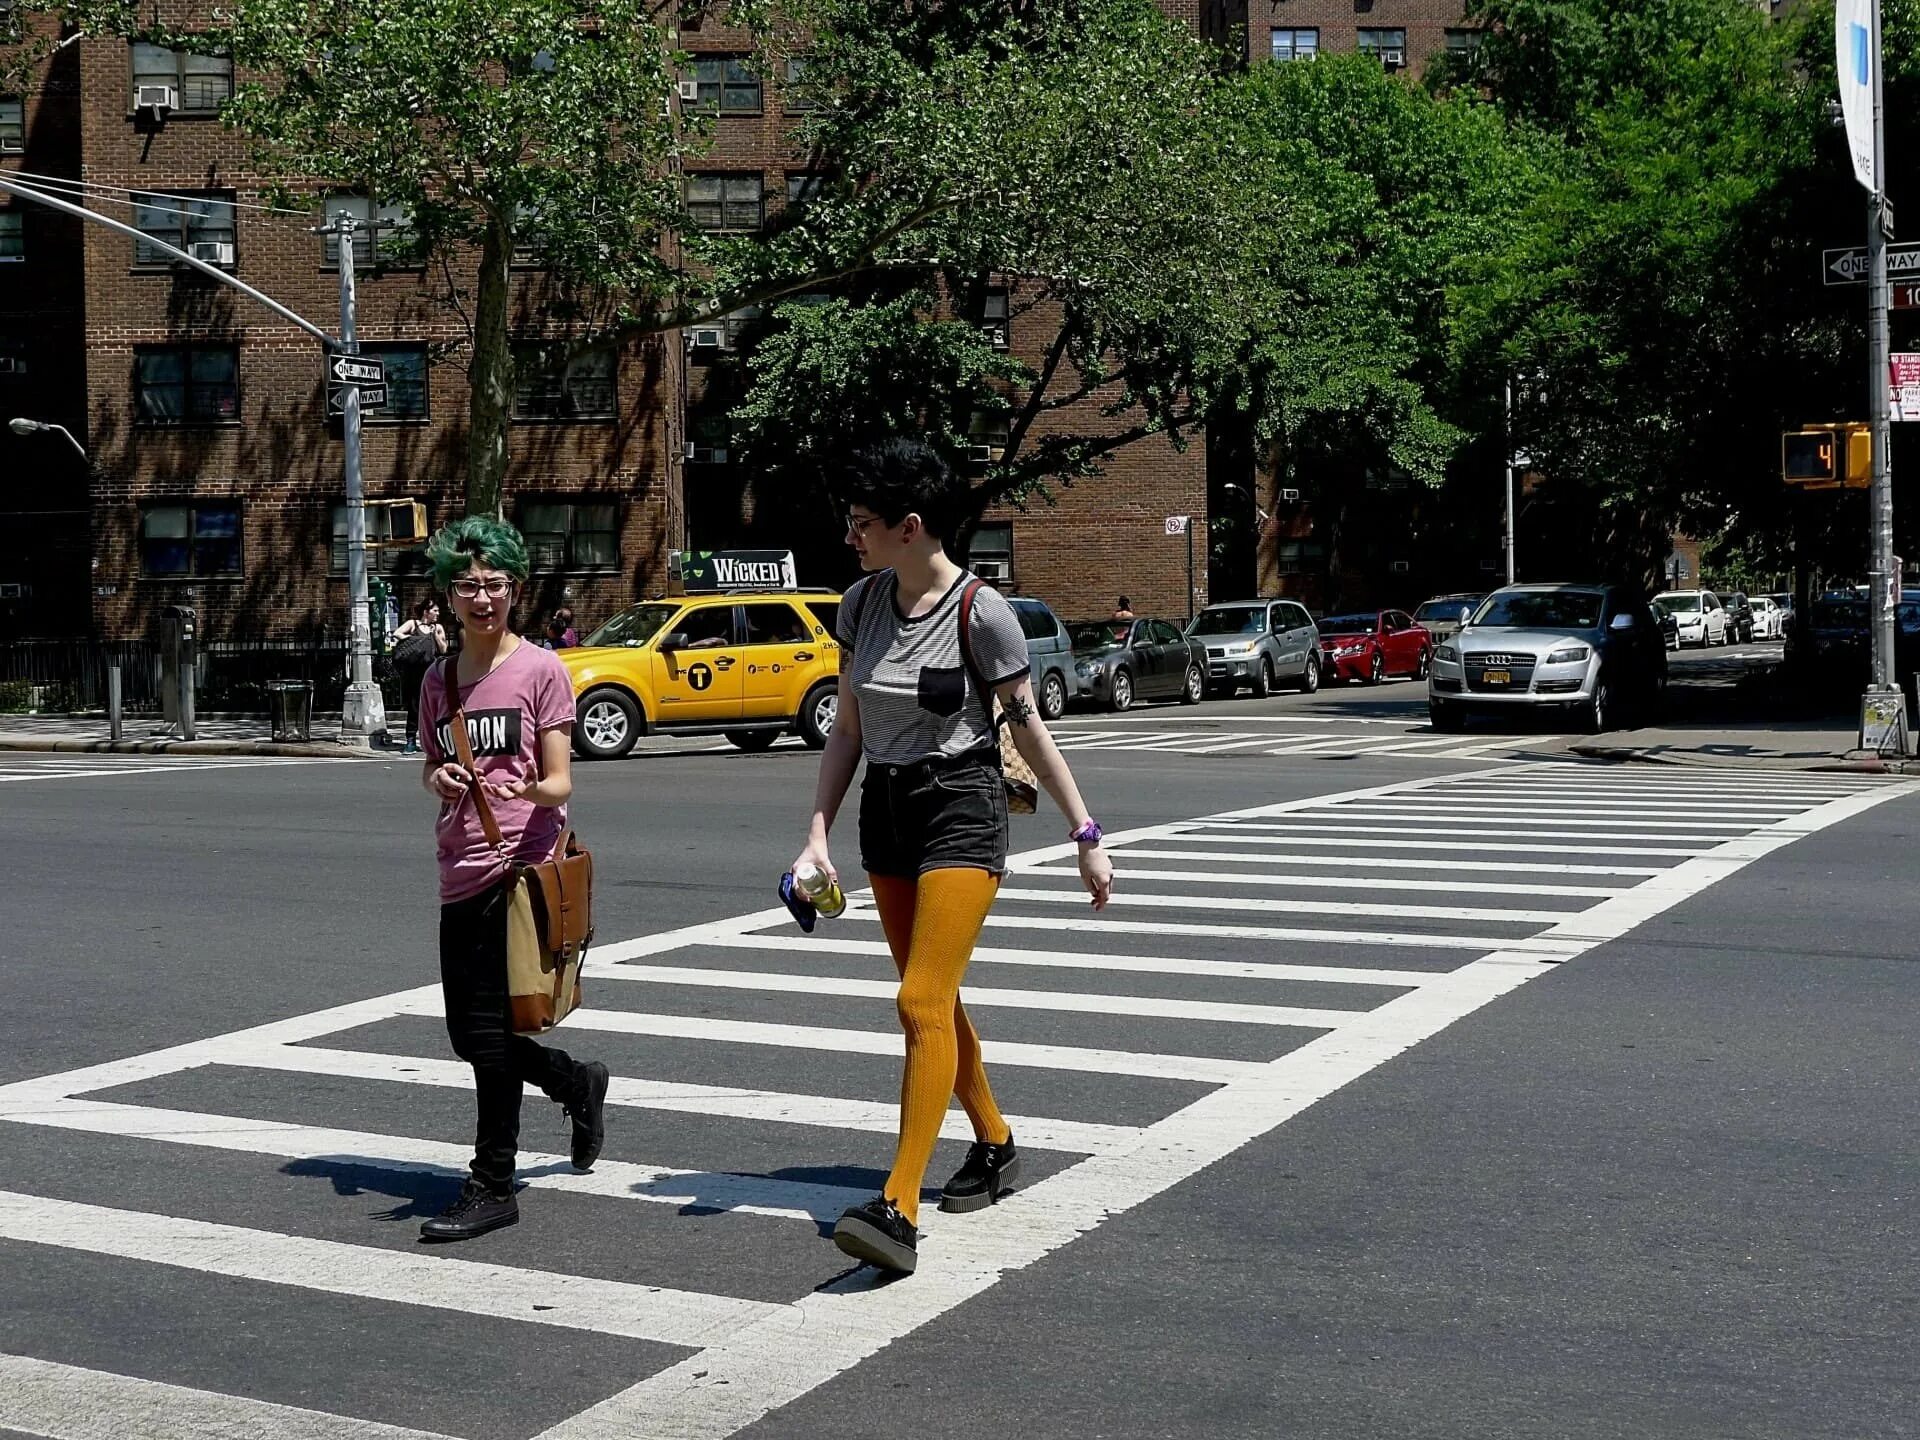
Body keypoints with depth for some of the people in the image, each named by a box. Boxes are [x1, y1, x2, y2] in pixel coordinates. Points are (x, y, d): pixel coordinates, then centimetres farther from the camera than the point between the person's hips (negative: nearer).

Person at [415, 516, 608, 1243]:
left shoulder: (540, 669, -5)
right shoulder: (440, 680, 11)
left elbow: (560, 783, -7)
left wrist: (528, 789, -30)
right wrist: (439, 778, -2)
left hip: (519, 866, -6)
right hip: (460, 875, 6)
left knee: (487, 1032, -5)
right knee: (470, 1037, 10)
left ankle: (492, 1187, 7)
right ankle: (579, 1083, 35)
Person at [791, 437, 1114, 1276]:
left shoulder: (979, 611, -13)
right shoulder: (861, 605, 4)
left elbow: (1028, 728, -6)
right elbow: (847, 731, 9)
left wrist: (1086, 836, -4)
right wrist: (818, 835, 0)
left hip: (962, 809, -7)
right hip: (885, 812, 7)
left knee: (923, 1002, -16)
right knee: (933, 1000, 16)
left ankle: (898, 1210, -19)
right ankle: (994, 1143, 36)